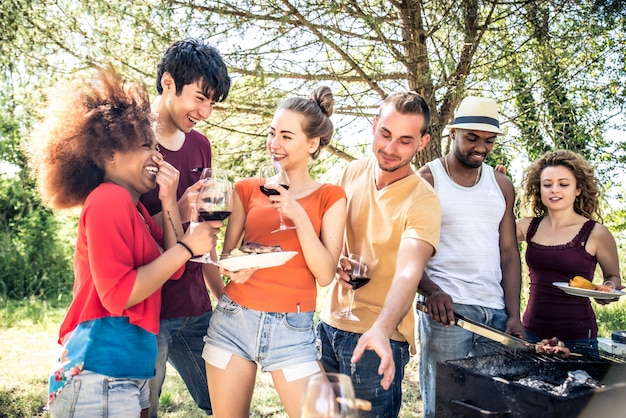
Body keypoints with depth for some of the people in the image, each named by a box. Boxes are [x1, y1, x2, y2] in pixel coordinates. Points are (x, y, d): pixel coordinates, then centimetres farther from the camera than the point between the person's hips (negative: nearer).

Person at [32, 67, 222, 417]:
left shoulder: (133, 206, 13)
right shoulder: (109, 200, -15)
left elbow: (173, 269, 10)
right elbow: (117, 294, -21)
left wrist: (169, 202, 2)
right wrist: (187, 246, -17)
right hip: (100, 378, -9)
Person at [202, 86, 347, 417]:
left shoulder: (329, 197, 0)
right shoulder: (247, 189, 6)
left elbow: (326, 274, -8)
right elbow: (226, 256, 10)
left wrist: (299, 216, -17)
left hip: (292, 330, -2)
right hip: (233, 320, 2)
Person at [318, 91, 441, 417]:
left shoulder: (423, 201, -17)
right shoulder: (353, 172, 1)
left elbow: (408, 272, -30)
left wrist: (381, 329, -46)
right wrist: (334, 259, -9)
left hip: (378, 336, -5)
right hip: (330, 321, 6)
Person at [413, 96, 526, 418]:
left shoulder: (502, 186, 12)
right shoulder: (426, 181, -1)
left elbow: (509, 253, 11)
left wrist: (513, 314, 1)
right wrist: (431, 291, -22)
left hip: (496, 312, 5)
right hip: (445, 307, -4)